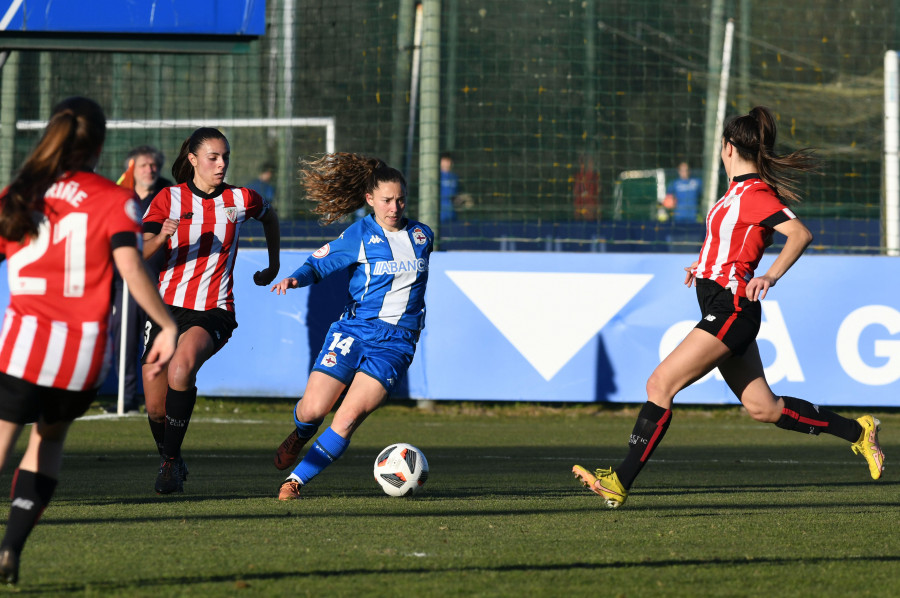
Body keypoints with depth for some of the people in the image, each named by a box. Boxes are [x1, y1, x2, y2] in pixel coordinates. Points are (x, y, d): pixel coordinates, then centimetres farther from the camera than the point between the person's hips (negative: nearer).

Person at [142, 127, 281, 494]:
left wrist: (273, 267, 26)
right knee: (155, 408, 0)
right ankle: (170, 461, 32)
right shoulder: (169, 198, -2)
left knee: (181, 369, -33)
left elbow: (269, 216, 24)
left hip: (213, 312, -2)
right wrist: (162, 236, -32)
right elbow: (141, 253, -12)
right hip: (168, 308, 2)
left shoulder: (240, 200, 0)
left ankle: (171, 462, -19)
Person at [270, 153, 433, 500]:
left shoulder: (422, 236, 10)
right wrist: (296, 279, -19)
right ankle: (300, 435, 29)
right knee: (313, 409, -10)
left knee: (349, 418, -17)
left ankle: (296, 480, -11)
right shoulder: (358, 236, 0)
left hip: (396, 343, 1)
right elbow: (319, 263, 2)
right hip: (355, 330, -1)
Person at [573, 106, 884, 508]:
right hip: (724, 307, 10)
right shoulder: (740, 190, 14)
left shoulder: (755, 195, -15)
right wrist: (709, 267, 35)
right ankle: (857, 432, 21)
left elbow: (800, 234, -26)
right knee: (762, 407, 13)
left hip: (730, 309, -10)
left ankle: (620, 482, -14)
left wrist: (770, 276, -37)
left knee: (660, 385, -13)